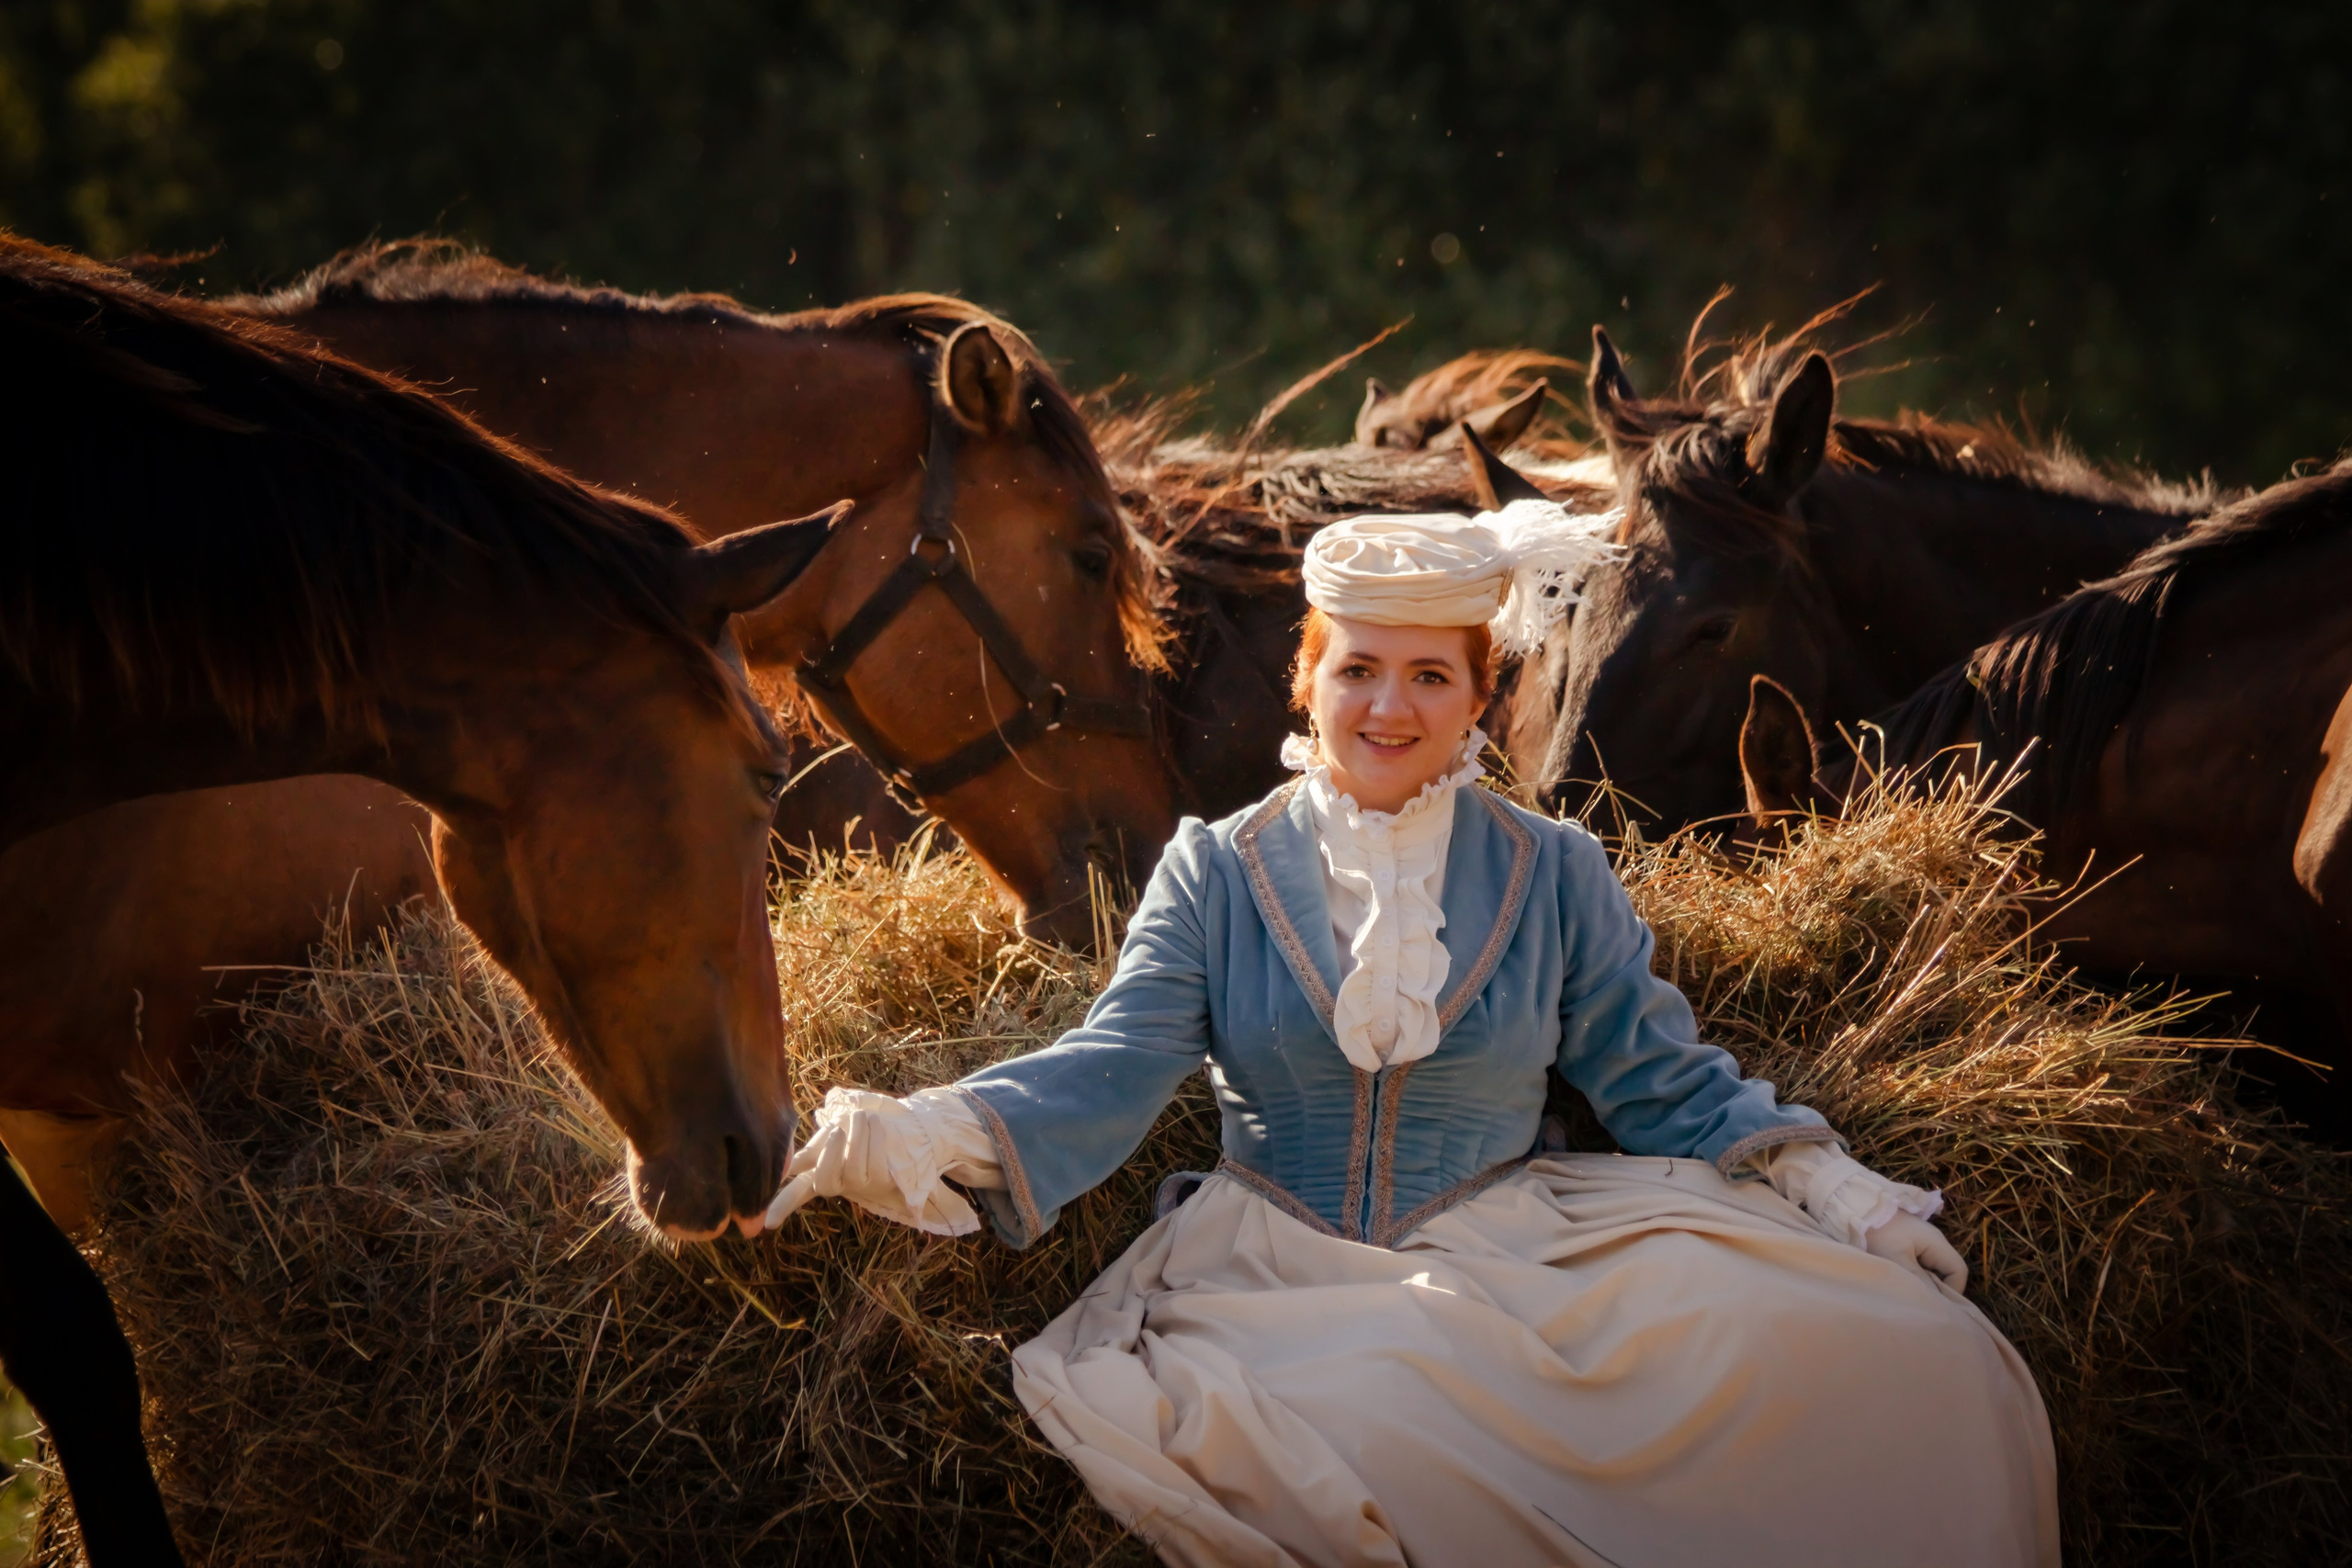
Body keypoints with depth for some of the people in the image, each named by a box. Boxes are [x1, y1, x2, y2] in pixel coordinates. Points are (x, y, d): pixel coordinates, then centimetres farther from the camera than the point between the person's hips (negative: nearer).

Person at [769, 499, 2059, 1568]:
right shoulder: (1218, 871, 9)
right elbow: (1115, 1067, -2)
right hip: (1278, 1270, -1)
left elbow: (1663, 1082, 14)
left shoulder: (1553, 875, 12)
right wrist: (919, 1138, -20)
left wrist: (1825, 1186, -3)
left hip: (1512, 1256, 1)